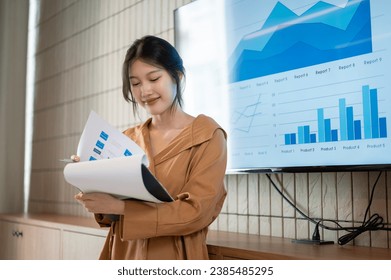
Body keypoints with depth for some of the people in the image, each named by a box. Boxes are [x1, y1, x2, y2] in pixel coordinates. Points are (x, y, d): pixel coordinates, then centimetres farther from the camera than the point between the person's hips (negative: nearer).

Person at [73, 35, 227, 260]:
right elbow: (112, 213, 5)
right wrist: (95, 186, -16)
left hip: (175, 260, -4)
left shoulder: (208, 135, -9)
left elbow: (195, 212, -18)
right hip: (124, 257, 4)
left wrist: (118, 207, -24)